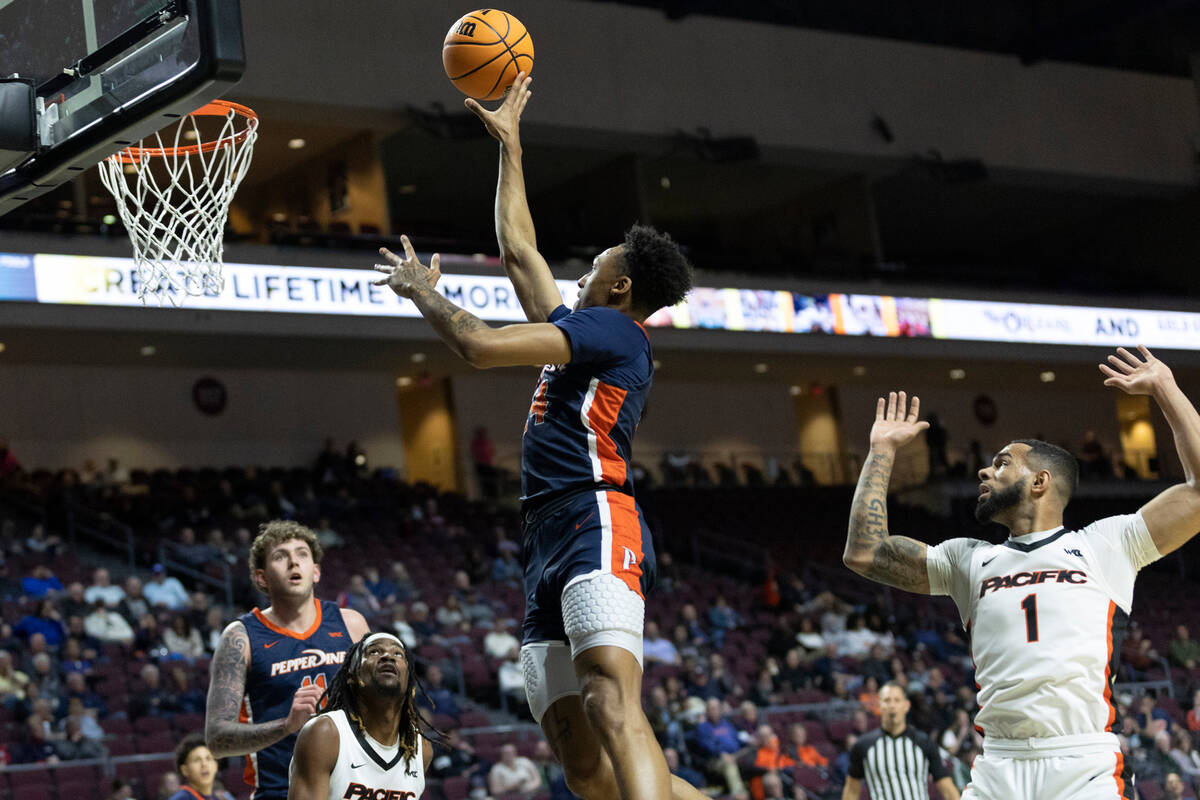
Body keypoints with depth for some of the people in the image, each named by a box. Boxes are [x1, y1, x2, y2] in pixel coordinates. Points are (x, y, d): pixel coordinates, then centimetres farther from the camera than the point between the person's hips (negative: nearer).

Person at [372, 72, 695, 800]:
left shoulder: (613, 329, 2)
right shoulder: (582, 335, 29)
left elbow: (481, 346, -9)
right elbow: (518, 248, 40)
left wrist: (423, 292, 9)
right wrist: (509, 141, 45)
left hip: (598, 527, -9)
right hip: (551, 546, 9)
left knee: (615, 712, -30)